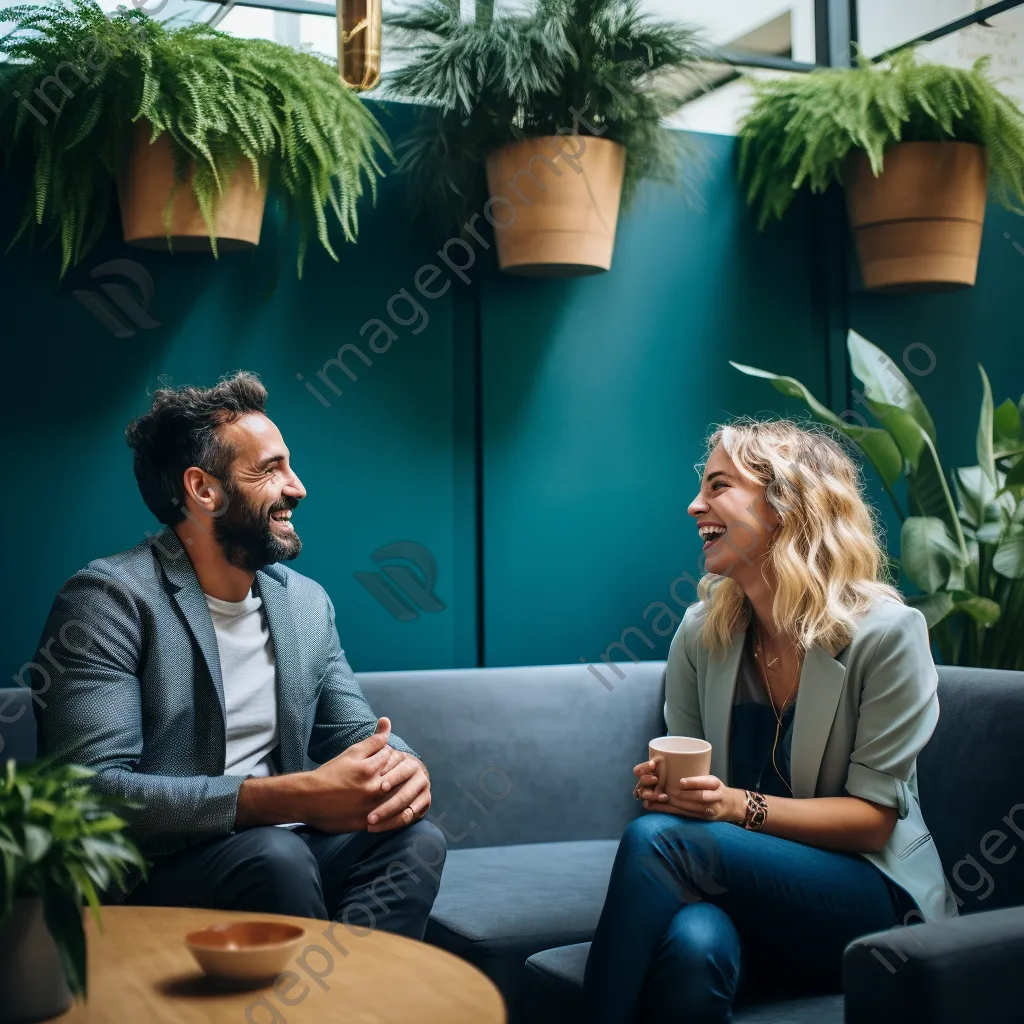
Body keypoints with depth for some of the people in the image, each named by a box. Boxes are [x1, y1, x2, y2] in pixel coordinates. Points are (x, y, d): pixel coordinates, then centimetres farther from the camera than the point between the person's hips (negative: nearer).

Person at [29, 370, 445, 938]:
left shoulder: (307, 602, 10)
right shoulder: (108, 598, -11)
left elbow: (358, 733, 14)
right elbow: (92, 789, -21)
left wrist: (400, 765, -13)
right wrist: (293, 797, -30)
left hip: (276, 854, 6)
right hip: (143, 878, -6)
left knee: (416, 838, -20)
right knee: (276, 855, -34)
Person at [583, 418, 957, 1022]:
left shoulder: (888, 632, -11)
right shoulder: (700, 632, 3)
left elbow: (873, 818, -10)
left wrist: (741, 807, -24)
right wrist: (662, 786, -13)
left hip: (874, 899, -3)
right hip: (747, 888, 3)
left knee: (656, 837, -29)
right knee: (692, 944, -37)